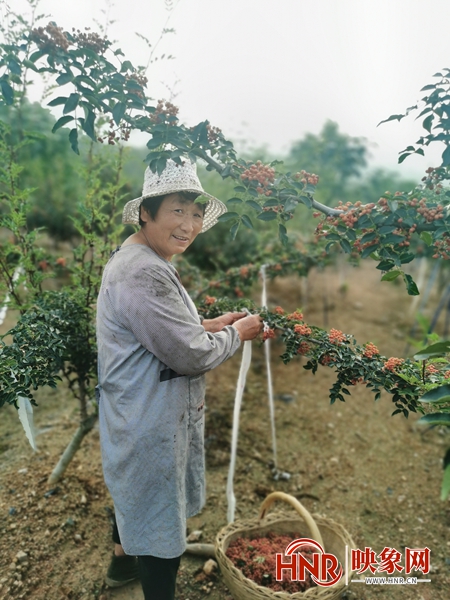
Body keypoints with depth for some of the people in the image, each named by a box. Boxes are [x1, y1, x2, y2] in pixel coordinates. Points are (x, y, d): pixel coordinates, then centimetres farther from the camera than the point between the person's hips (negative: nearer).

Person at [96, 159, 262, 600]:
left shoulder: (135, 259, 6)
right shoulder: (144, 273, -28)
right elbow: (190, 356, -26)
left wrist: (210, 326, 4)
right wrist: (237, 333, -9)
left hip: (136, 414, 11)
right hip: (149, 423, -11)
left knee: (135, 492, 32)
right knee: (160, 516, 10)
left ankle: (123, 560, 58)